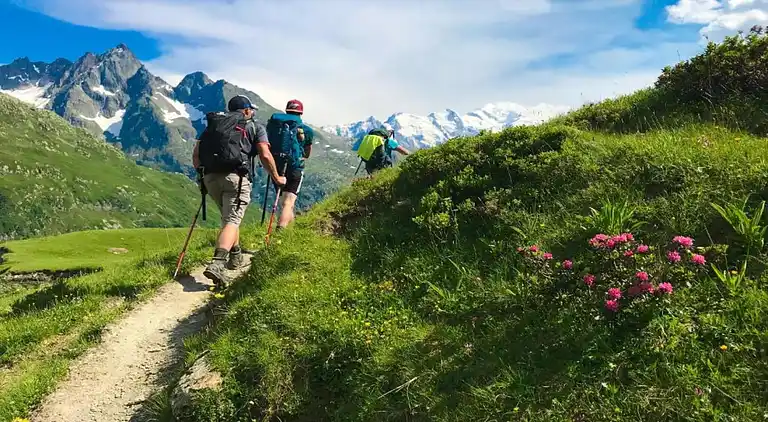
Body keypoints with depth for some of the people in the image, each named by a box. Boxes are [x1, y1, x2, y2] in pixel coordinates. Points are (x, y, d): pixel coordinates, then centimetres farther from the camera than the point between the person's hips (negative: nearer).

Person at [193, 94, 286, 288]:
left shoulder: (212, 125, 24)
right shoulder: (254, 126, 14)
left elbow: (196, 154, 15)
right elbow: (265, 156, 1)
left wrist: (203, 173, 28)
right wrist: (276, 177, 13)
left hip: (210, 177, 5)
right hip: (236, 177, -5)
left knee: (229, 216, 24)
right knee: (232, 220, -9)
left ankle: (236, 257, 34)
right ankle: (217, 264, -28)